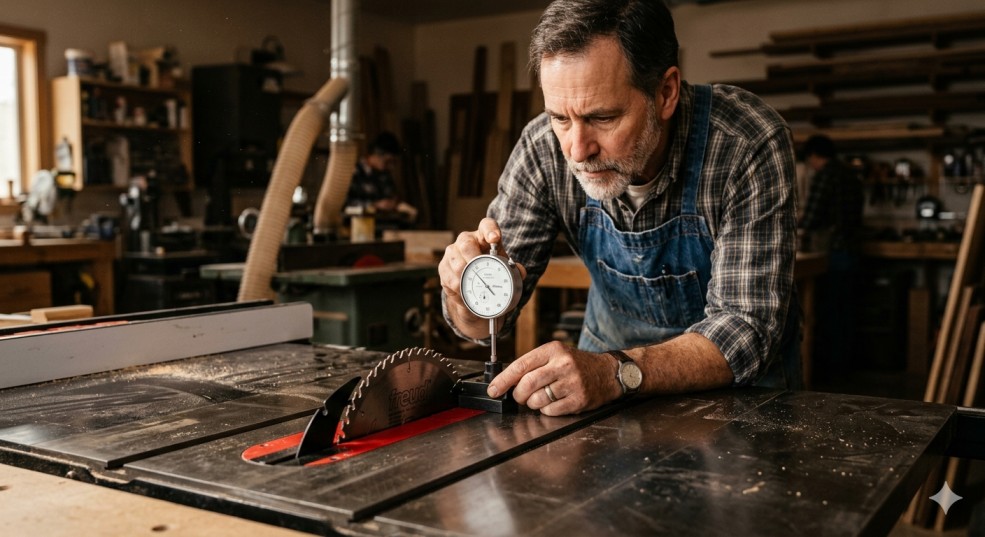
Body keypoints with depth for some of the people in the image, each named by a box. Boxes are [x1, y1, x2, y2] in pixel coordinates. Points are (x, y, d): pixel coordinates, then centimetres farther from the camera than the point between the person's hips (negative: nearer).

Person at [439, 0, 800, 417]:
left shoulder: (751, 143, -26)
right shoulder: (543, 148, -17)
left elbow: (746, 328, -27)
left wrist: (615, 374, -44)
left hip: (739, 382, -1)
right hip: (613, 351, 2)